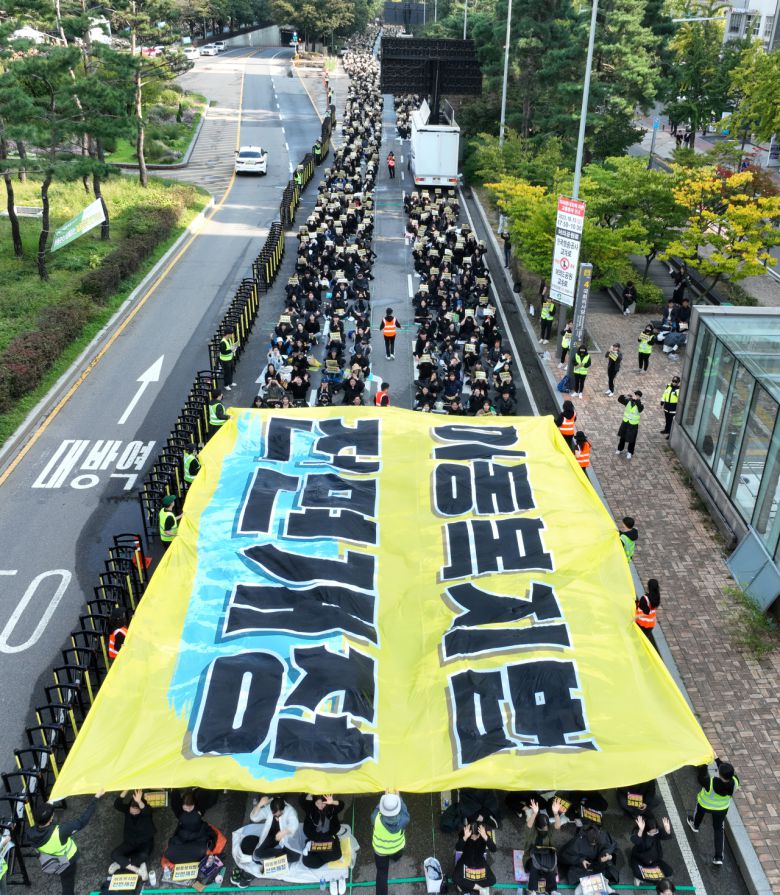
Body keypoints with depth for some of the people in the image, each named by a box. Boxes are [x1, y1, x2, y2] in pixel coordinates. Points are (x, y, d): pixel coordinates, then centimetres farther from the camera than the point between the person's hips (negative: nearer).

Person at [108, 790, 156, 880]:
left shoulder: (147, 811, -18)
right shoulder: (127, 809, -8)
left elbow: (145, 810, -44)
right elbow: (117, 805, -28)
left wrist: (139, 802, -67)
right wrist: (126, 790, -44)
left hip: (145, 842, -3)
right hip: (129, 842, 4)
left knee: (143, 856, -35)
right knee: (114, 854, -24)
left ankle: (121, 864, -14)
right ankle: (138, 871, -28)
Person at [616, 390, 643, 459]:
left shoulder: (640, 405, -15)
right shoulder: (628, 401, -6)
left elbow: (640, 407, -38)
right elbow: (619, 400, -11)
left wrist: (636, 400, -52)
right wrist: (624, 396, -31)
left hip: (633, 425, -3)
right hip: (625, 422, 3)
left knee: (631, 440, 9)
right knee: (622, 437, 18)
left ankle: (630, 452, 29)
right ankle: (620, 449, 39)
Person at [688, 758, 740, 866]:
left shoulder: (711, 783, -45)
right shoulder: (734, 782, -33)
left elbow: (701, 778, -24)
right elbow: (728, 772, -13)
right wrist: (717, 759, -10)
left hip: (705, 805, -2)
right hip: (722, 808, 2)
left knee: (699, 813, 34)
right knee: (718, 830, 23)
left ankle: (695, 825, 64)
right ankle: (719, 857, 24)